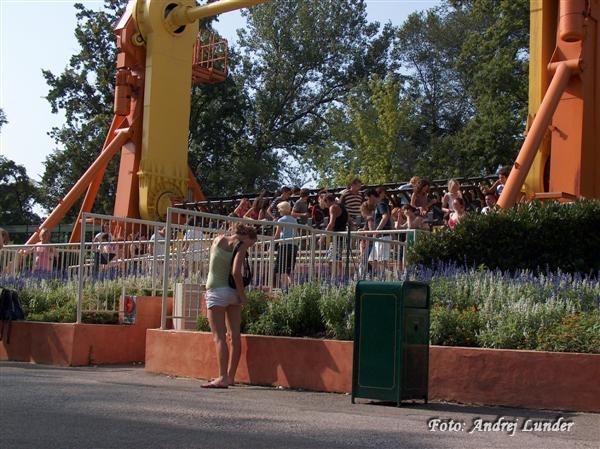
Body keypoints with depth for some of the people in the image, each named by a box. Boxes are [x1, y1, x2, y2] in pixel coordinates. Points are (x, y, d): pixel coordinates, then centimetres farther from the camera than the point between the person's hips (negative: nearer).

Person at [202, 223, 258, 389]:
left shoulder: (217, 240, 6)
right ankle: (230, 376, 16)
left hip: (216, 291, 0)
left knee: (219, 337, -7)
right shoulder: (241, 246, -4)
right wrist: (242, 295, -7)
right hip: (233, 293, 0)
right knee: (235, 335, 10)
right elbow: (236, 272, -15)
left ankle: (223, 377, -17)